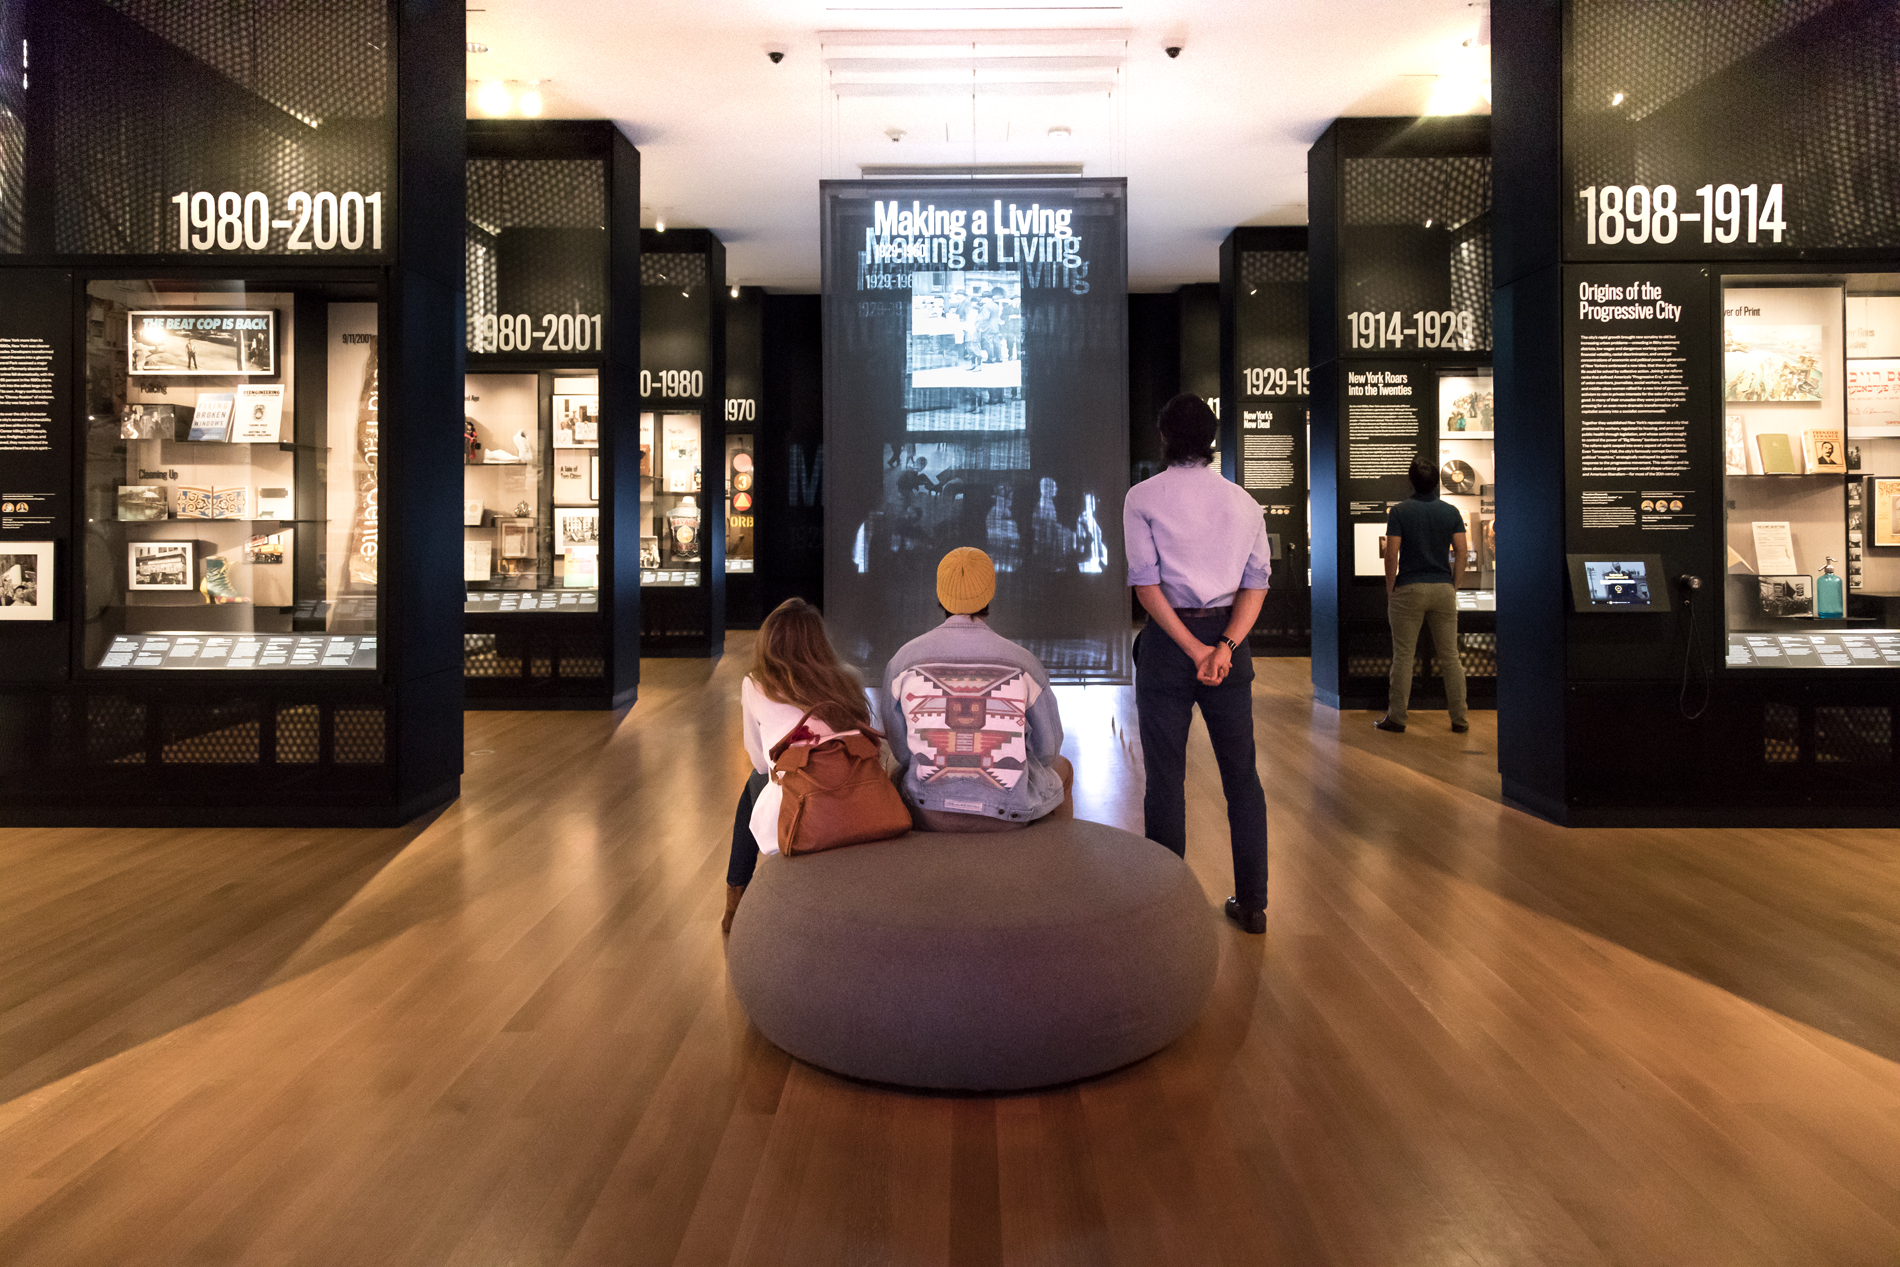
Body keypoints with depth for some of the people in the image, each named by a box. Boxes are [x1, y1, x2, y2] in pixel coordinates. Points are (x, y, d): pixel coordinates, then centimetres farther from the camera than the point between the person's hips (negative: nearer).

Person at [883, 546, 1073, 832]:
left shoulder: (904, 660, -9)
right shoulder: (1024, 664, -11)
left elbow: (902, 748, 1)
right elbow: (1047, 749, 1)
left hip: (929, 809, 1)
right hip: (1006, 812, 0)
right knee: (1062, 770, 34)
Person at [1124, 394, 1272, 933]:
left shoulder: (1143, 498, -2)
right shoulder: (1244, 502, 9)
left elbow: (1147, 583, -12)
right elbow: (1257, 582, -2)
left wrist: (1194, 649, -14)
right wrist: (1225, 647, -12)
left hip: (1167, 638, -3)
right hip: (1230, 634, 3)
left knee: (1165, 777, 4)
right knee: (1241, 772, 12)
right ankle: (1251, 903, 20)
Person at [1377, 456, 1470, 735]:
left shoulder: (1399, 511, -5)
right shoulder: (1451, 512, 5)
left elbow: (1391, 554, -9)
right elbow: (1461, 551, 1)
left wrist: (1390, 589, 0)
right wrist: (1454, 586, 10)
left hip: (1409, 589, -3)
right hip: (1443, 588, 3)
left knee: (1403, 657, 2)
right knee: (1450, 656, 8)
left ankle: (1396, 718, 5)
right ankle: (1459, 719, 11)